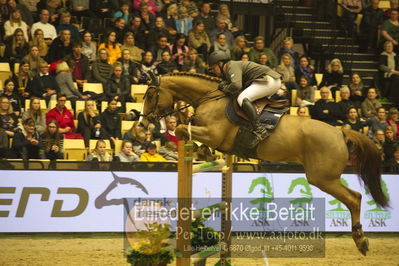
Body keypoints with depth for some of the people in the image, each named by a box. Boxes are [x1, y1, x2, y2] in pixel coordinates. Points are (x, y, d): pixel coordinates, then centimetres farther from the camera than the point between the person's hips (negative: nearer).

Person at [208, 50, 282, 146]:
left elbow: (236, 85, -29)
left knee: (242, 98, -25)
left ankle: (259, 129, -34)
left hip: (269, 80, -11)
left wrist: (225, 88, -10)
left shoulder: (233, 66, -13)